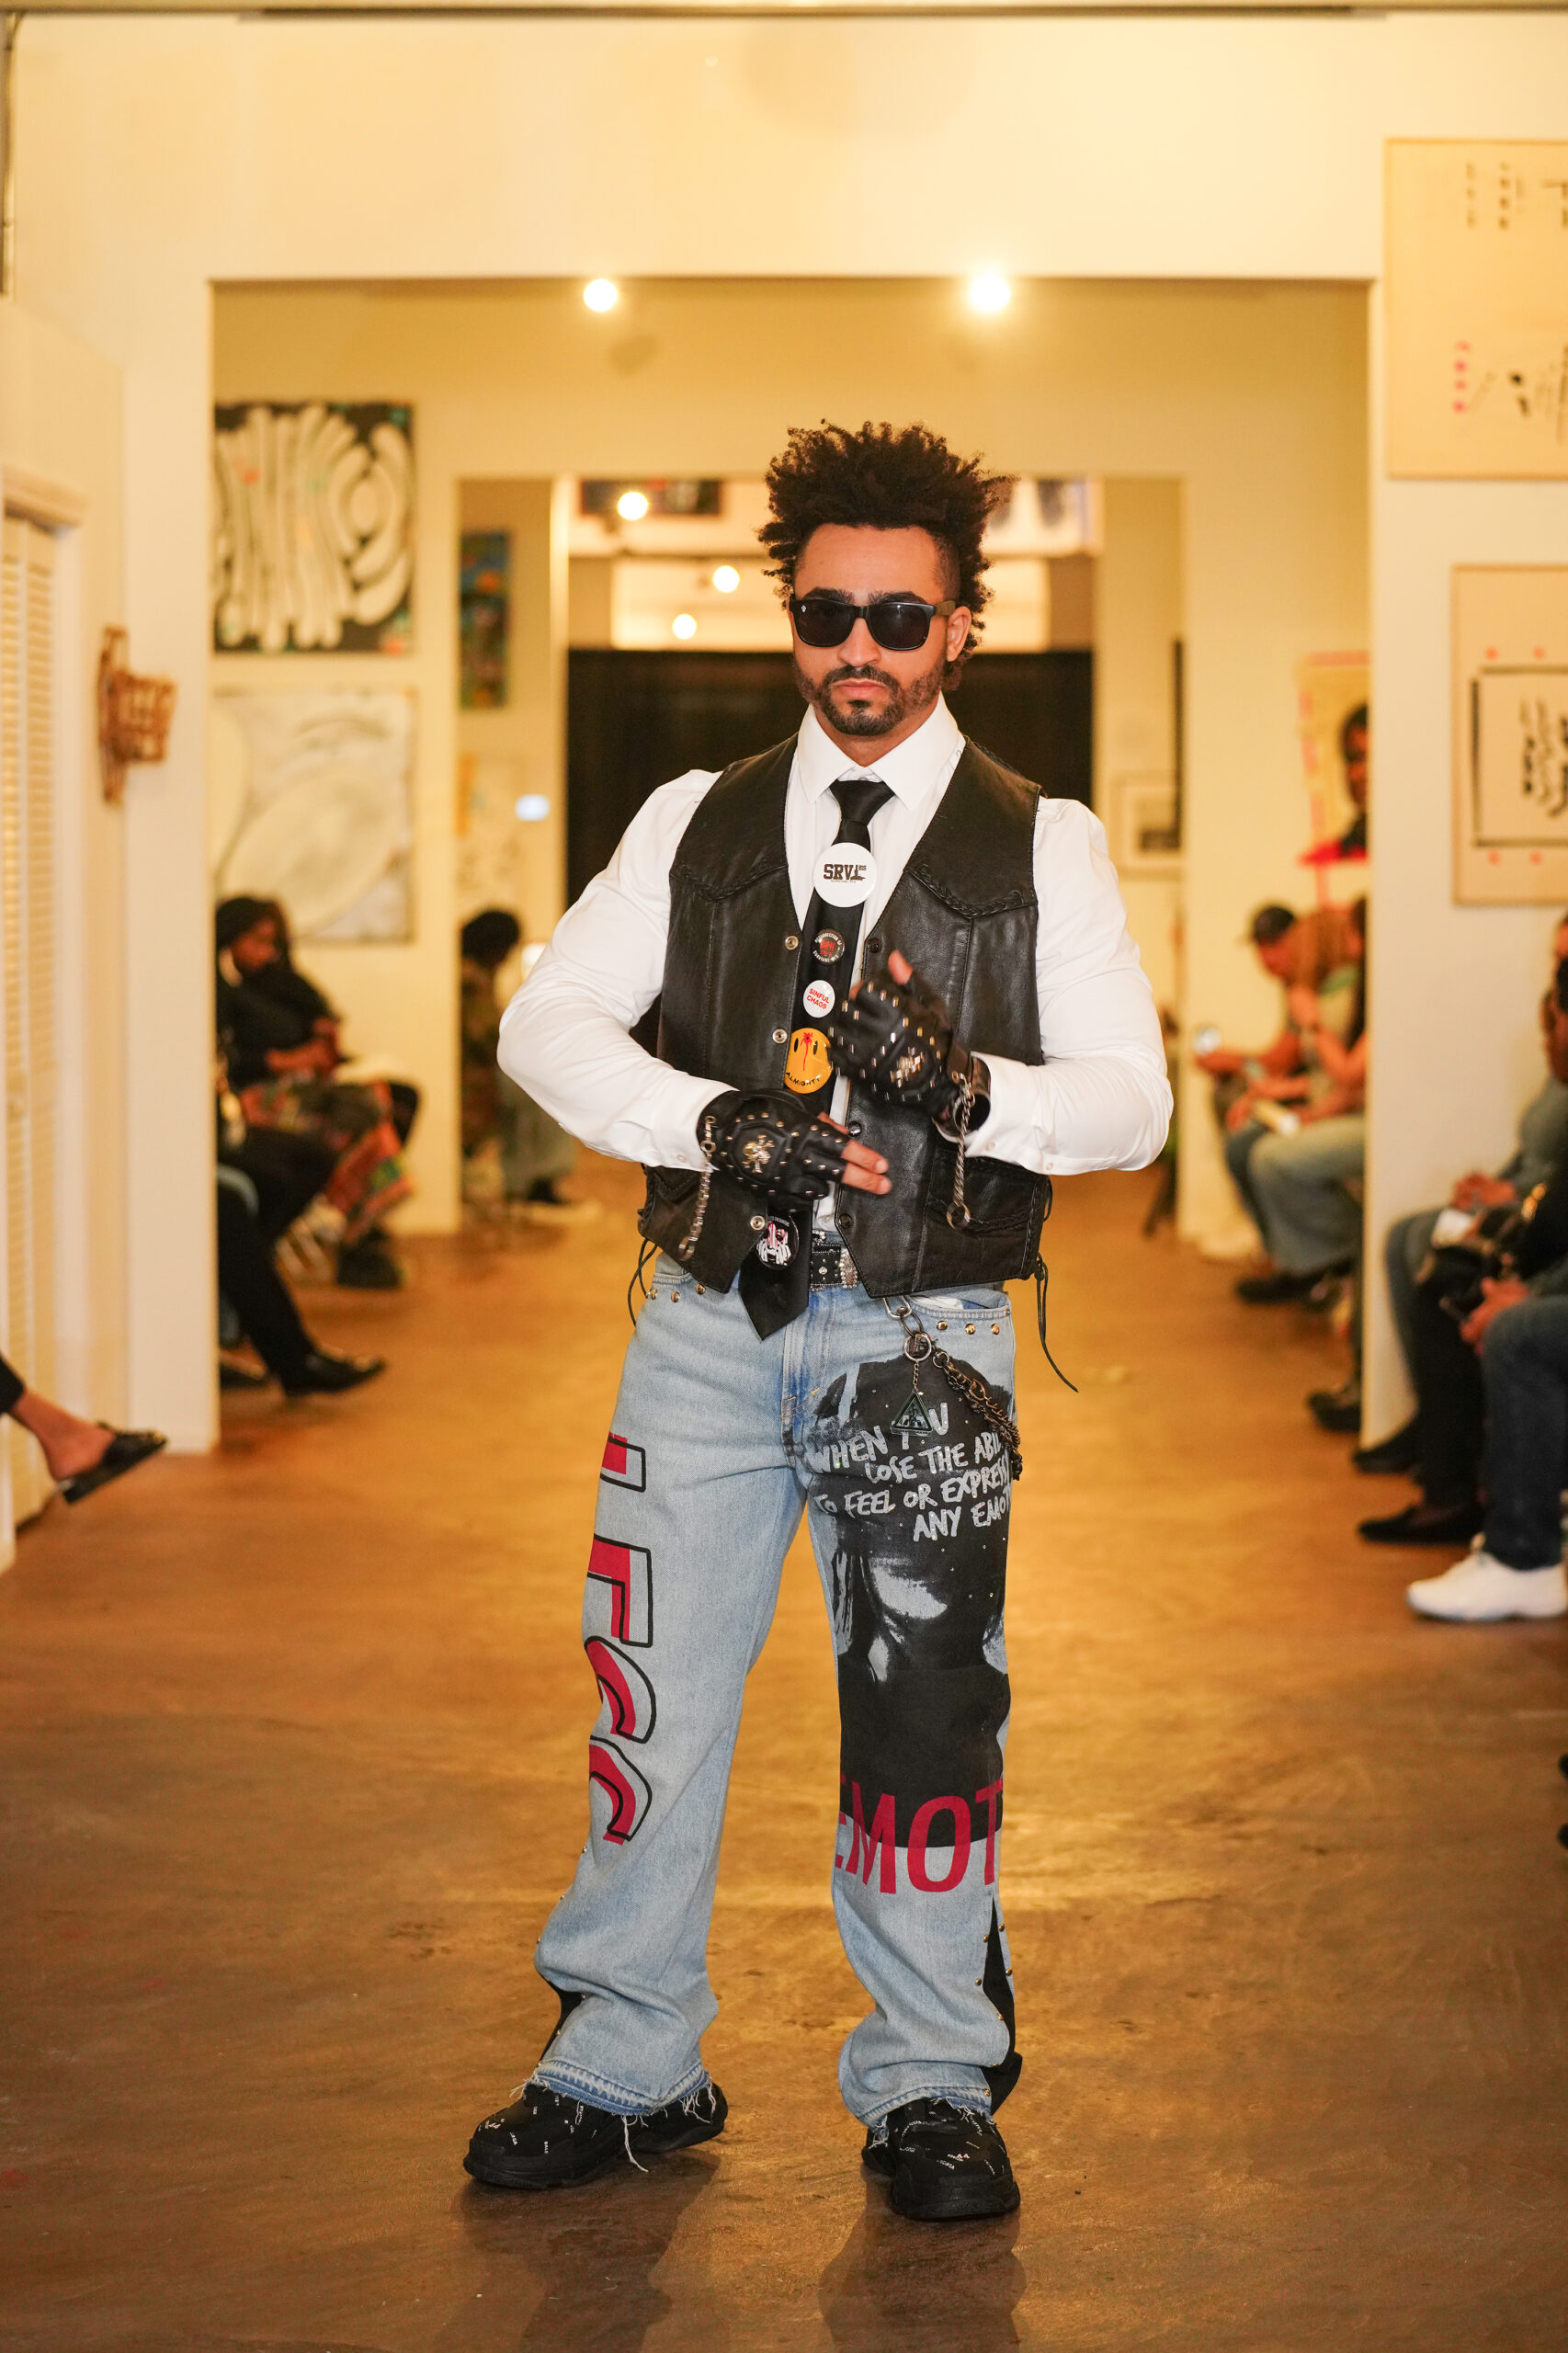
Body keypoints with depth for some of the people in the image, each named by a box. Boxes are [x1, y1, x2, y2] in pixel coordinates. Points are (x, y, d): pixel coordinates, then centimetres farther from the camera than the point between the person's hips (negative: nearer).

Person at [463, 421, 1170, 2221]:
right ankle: (624, 2069, 21)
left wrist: (966, 1086, -22)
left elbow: (1130, 1099, -2)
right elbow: (548, 1020, 1)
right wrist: (719, 1125, -15)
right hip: (709, 1327, 2)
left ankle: (931, 2089, 18)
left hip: (920, 1340, -2)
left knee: (923, 1715, 1)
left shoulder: (1041, 848, 5)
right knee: (652, 1698, 5)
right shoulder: (695, 826, 11)